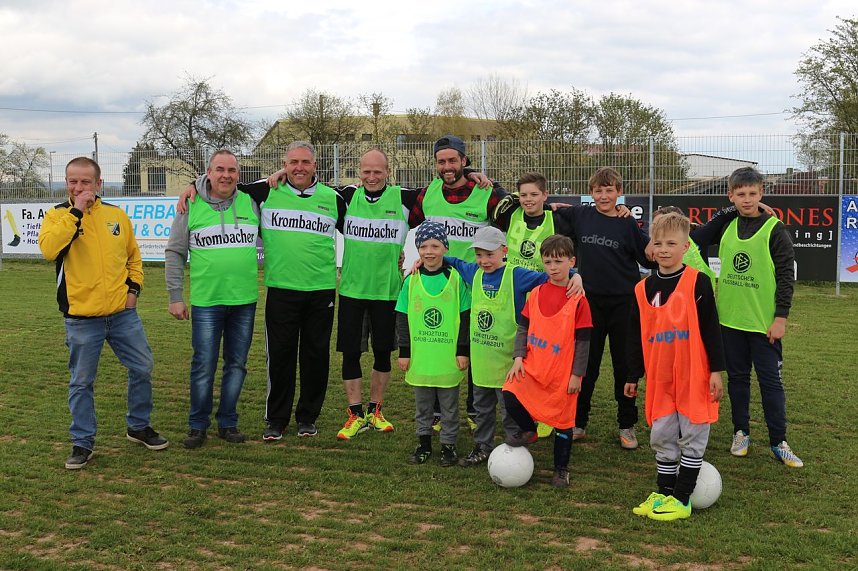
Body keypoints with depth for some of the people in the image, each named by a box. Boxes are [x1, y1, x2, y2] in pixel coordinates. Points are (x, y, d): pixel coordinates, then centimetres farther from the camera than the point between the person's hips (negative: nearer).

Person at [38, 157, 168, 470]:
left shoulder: (116, 214, 6)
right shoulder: (57, 216, -2)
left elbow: (133, 256, 19)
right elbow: (49, 248, -24)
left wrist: (134, 286, 5)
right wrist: (76, 212, -21)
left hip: (123, 313, 3)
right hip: (81, 318, -3)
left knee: (142, 368, 8)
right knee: (81, 382, 5)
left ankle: (139, 427, 28)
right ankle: (82, 442, 19)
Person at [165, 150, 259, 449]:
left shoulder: (251, 204, 4)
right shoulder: (191, 207, 0)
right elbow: (174, 253, 3)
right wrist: (175, 296, 0)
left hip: (245, 301, 2)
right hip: (206, 301, -2)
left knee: (237, 365, 9)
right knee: (203, 366, -1)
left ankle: (227, 422, 21)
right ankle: (198, 425, 14)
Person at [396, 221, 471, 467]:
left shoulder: (456, 279, -5)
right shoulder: (411, 281, 1)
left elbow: (465, 317, -2)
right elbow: (402, 319, 5)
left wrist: (463, 350, -4)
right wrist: (404, 352, 2)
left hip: (449, 358, -2)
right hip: (419, 357, 2)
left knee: (449, 406, 9)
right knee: (422, 405, 14)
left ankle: (448, 445, 21)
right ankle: (424, 444, 27)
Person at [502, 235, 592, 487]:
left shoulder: (577, 300, -8)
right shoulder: (536, 294, 4)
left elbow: (583, 341, -7)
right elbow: (523, 327, 9)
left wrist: (577, 374, -8)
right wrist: (518, 357, -4)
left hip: (563, 374, -3)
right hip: (532, 367, 3)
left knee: (563, 421, 7)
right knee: (511, 396, -19)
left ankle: (561, 469, 26)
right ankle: (528, 430, 11)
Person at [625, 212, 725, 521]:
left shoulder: (697, 282, -6)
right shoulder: (643, 289, 5)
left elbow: (711, 328, -6)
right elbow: (635, 335, 11)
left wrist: (716, 370, -8)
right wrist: (633, 376, 13)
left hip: (694, 377, -4)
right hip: (659, 378, 4)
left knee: (691, 437, 4)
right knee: (662, 438, 11)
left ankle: (682, 499, 12)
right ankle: (664, 494, 22)